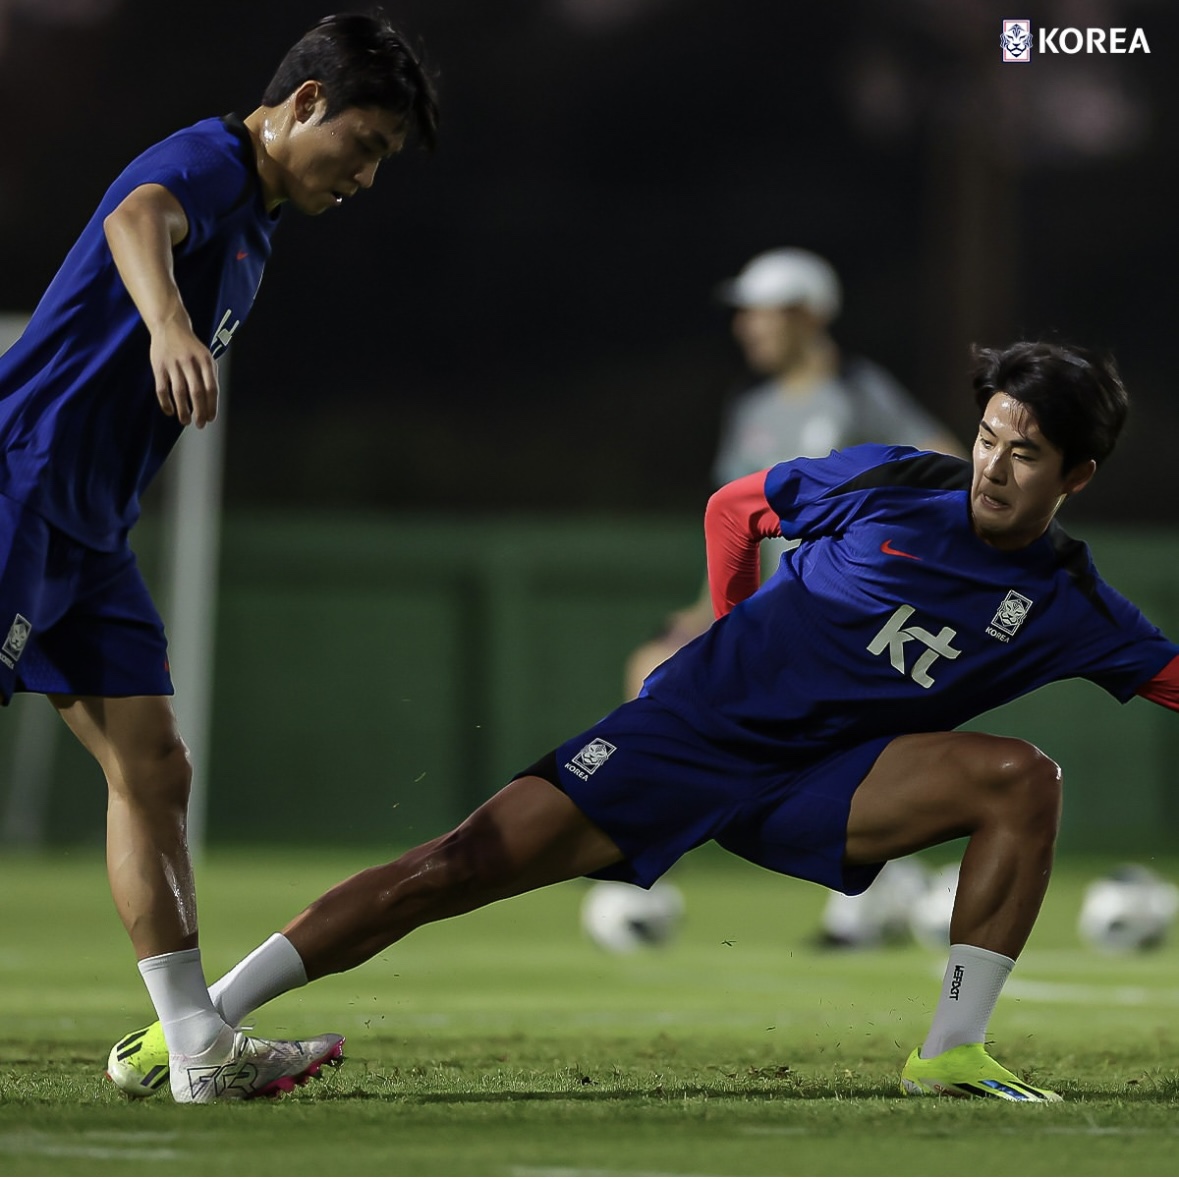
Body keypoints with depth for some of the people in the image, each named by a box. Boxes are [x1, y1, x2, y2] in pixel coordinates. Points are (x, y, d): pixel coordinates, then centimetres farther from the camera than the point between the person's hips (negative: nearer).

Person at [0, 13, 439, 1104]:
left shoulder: (252, 234, 21)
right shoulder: (208, 160, -10)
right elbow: (135, 221, -36)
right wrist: (169, 323, -54)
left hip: (90, 525, 10)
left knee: (152, 767, 3)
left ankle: (201, 1050, 0)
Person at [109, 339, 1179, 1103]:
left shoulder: (1067, 606, -2)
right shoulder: (891, 485, -6)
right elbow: (732, 509, 10)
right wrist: (739, 646, 10)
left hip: (812, 789, 2)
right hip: (690, 730, -2)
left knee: (1023, 776, -21)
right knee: (460, 867, -15)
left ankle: (952, 1053, -15)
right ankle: (205, 1018, -7)